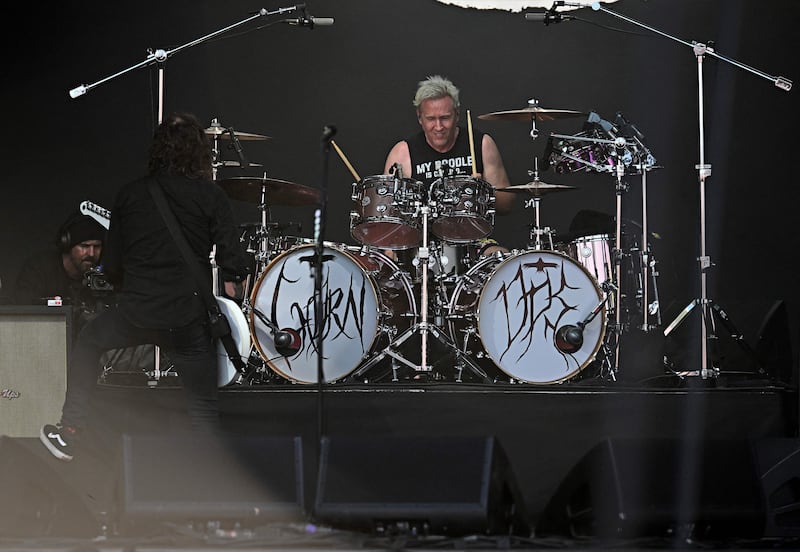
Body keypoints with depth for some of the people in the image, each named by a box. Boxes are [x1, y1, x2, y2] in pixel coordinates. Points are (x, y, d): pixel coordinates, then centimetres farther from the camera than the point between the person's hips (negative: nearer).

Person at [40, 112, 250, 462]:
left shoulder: (130, 194, 5)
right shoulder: (211, 197, -2)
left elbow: (111, 265, 9)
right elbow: (232, 262, -8)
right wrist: (230, 282, 15)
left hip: (135, 314, 2)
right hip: (189, 319, -2)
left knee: (88, 342, 31)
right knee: (203, 408, 9)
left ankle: (69, 434, 30)